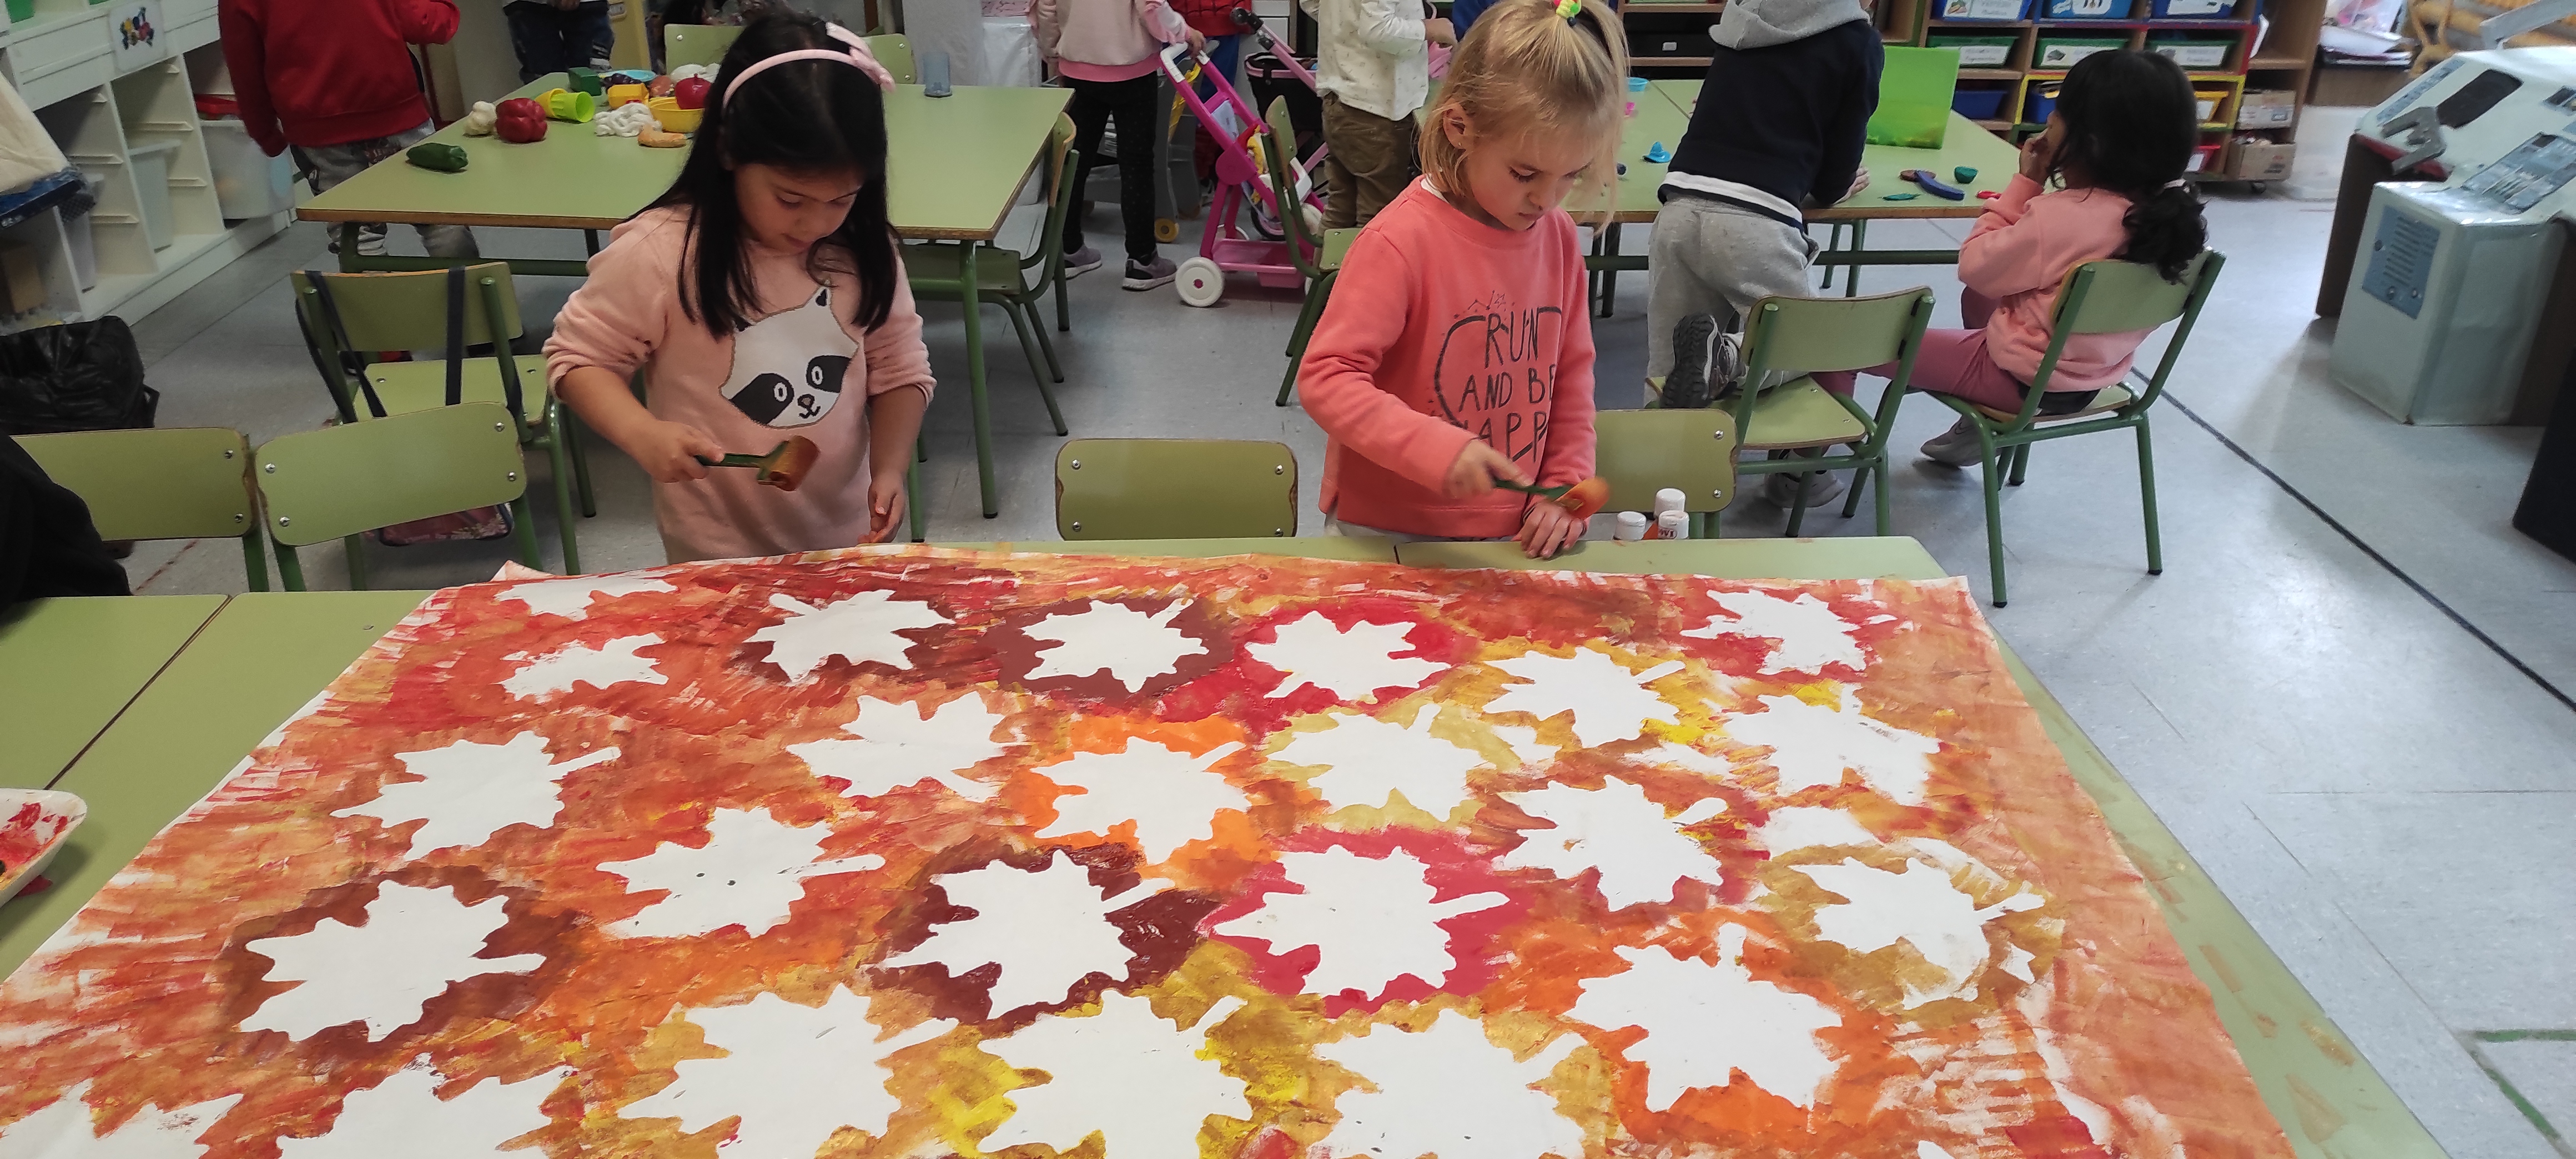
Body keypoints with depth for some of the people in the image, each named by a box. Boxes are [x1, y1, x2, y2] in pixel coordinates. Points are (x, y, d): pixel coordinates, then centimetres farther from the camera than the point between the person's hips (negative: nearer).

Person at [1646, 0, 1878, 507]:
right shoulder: (1859, 42, 8)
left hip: (1681, 207, 4)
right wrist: (1829, 188, 34)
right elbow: (1834, 182, 11)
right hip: (1756, 221, -4)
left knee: (1668, 373, 9)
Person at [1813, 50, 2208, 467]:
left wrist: (2026, 182, -11)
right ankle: (1983, 428, 39)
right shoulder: (2166, 207, -9)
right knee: (1979, 295, 36)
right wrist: (2041, 188, -1)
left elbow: (1975, 266, -14)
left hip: (2025, 380, -8)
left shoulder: (2058, 217, -31)